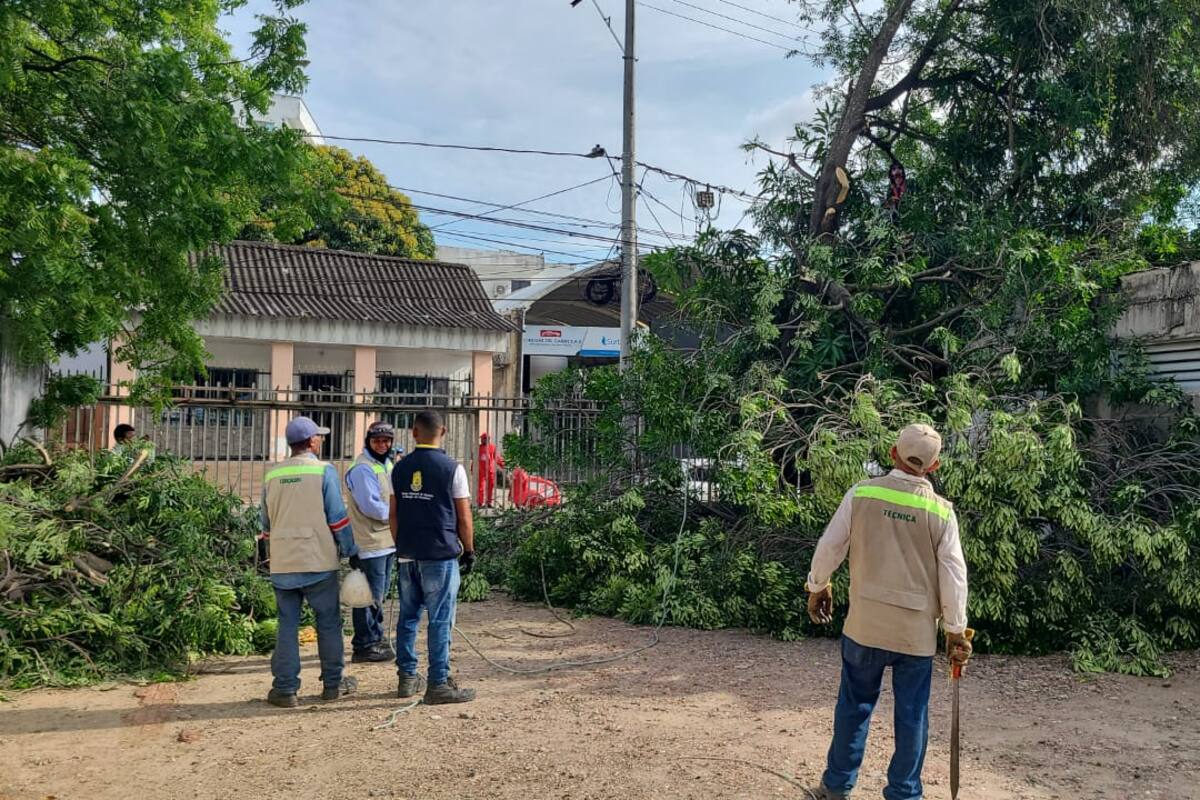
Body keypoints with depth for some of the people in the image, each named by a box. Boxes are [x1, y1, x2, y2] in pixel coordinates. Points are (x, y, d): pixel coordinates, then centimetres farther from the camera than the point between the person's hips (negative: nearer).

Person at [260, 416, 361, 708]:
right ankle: (333, 684, 17)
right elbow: (337, 518, -8)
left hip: (282, 564, 4)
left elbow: (267, 523, 16)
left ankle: (285, 689, 8)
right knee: (328, 623, 8)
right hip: (319, 563, -4)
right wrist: (352, 552, 0)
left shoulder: (272, 476, 8)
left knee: (287, 625, 9)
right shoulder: (324, 471, -7)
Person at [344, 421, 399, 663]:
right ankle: (364, 646, 6)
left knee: (380, 592, 19)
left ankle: (376, 637, 32)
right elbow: (372, 507, -21)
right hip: (371, 542, -10)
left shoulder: (387, 465, 15)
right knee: (371, 594, -4)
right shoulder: (363, 469, -15)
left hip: (387, 541, 10)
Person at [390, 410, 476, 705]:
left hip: (408, 556, 5)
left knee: (408, 617, 14)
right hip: (441, 556, -5)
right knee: (440, 621, -1)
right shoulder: (452, 468, -8)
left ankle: (407, 678, 21)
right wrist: (469, 551, 5)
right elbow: (464, 517, -6)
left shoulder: (399, 469, 6)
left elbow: (394, 515, 9)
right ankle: (438, 685, 2)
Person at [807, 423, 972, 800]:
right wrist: (955, 630, 6)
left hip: (865, 623, 0)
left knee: (855, 704, 14)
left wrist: (817, 586, 15)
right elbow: (954, 575, -3)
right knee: (912, 714, 12)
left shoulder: (861, 494, -6)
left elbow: (829, 547, -2)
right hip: (917, 630, 0)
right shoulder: (941, 511, -5)